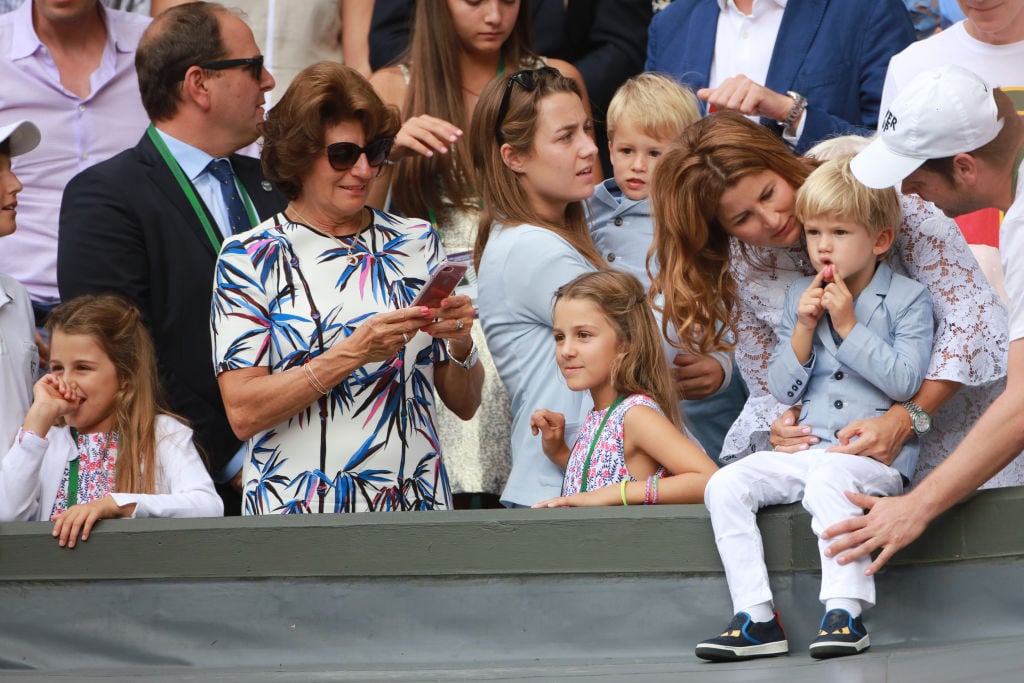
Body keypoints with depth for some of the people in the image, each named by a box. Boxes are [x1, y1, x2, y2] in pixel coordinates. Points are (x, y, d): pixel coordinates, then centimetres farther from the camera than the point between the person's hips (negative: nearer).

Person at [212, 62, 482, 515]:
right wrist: (352, 354, -15)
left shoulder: (417, 243, 15)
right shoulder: (250, 257, 3)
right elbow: (243, 413, -8)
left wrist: (460, 345, -3)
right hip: (298, 510, -4)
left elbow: (465, 405, 16)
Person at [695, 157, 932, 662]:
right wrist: (803, 330, -4)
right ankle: (755, 618, -18)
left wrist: (848, 326, -14)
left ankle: (844, 614, -38)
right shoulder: (799, 297, 13)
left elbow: (905, 382, -12)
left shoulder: (908, 299, 0)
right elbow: (783, 390, 11)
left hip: (875, 452, -6)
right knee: (725, 485, -15)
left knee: (827, 478, -37)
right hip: (806, 446, 6)